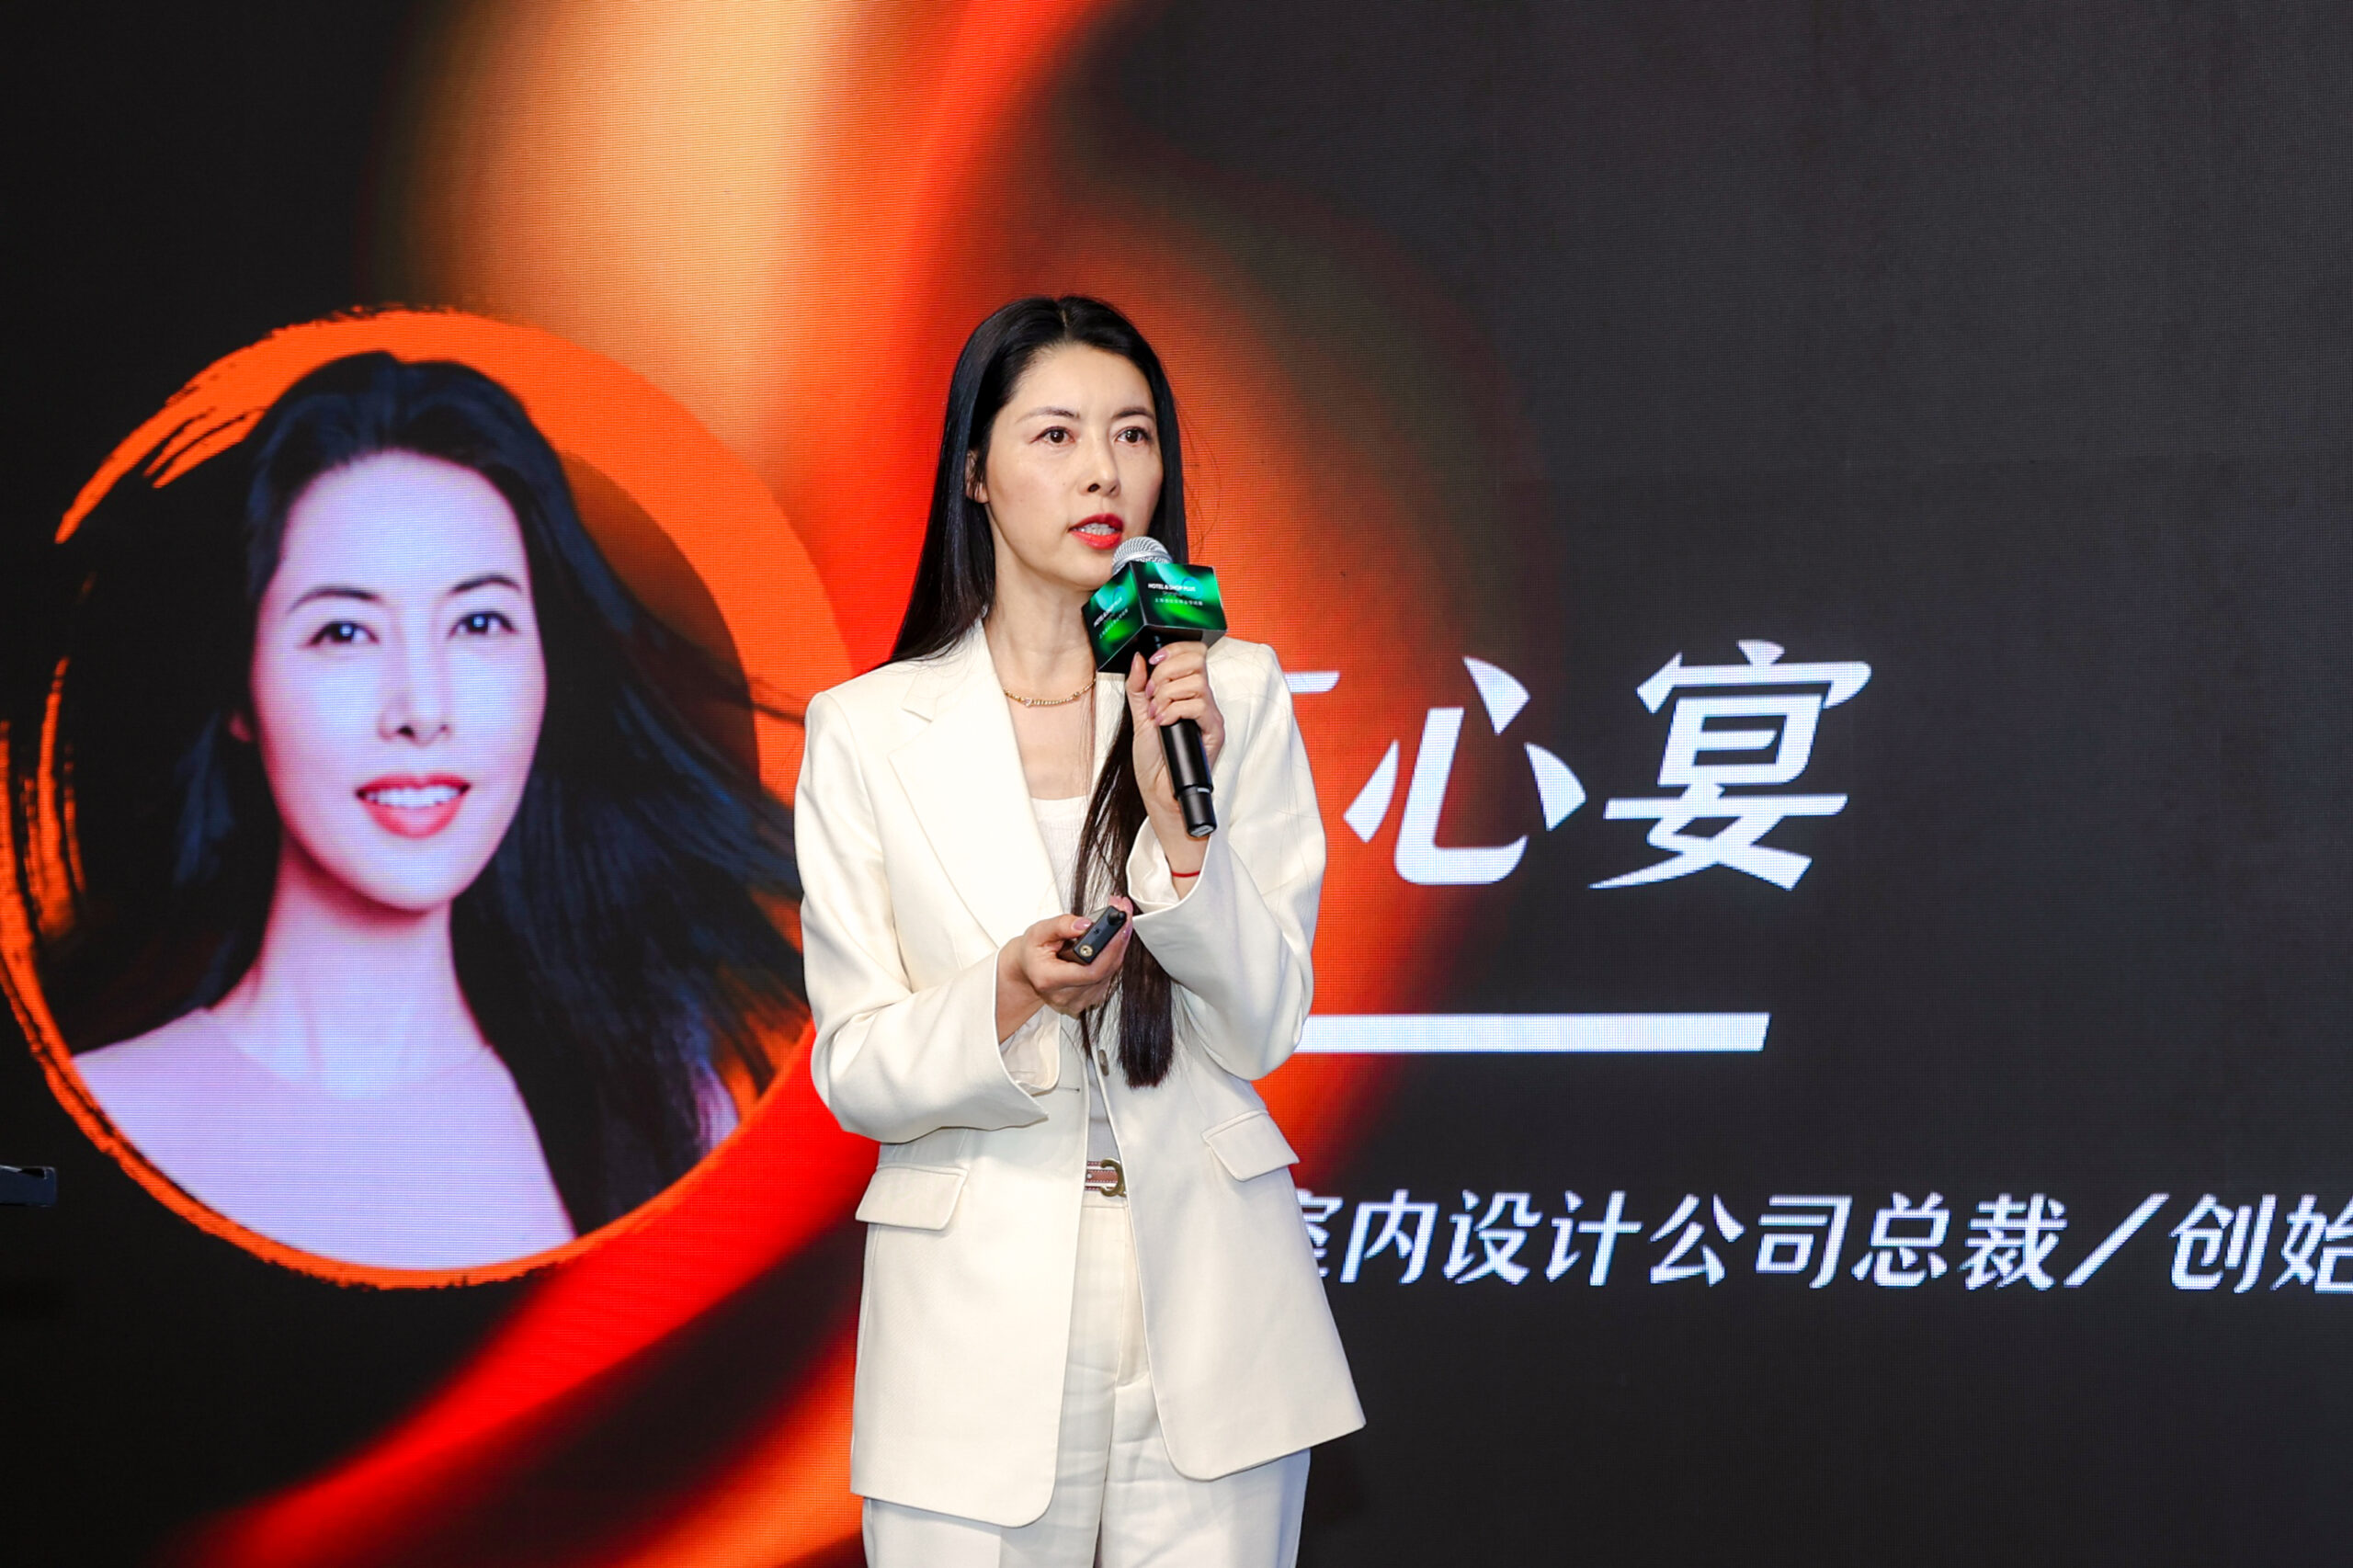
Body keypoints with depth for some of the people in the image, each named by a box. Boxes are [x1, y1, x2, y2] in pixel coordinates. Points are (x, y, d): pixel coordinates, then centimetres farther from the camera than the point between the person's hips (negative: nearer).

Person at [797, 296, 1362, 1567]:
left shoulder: (1235, 694, 2)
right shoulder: (867, 732, 0)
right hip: (978, 1324, -1)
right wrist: (1009, 1001, -20)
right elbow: (855, 1077, -1)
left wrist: (1179, 814, -15)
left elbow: (1261, 1032, -2)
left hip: (1206, 1318, 1)